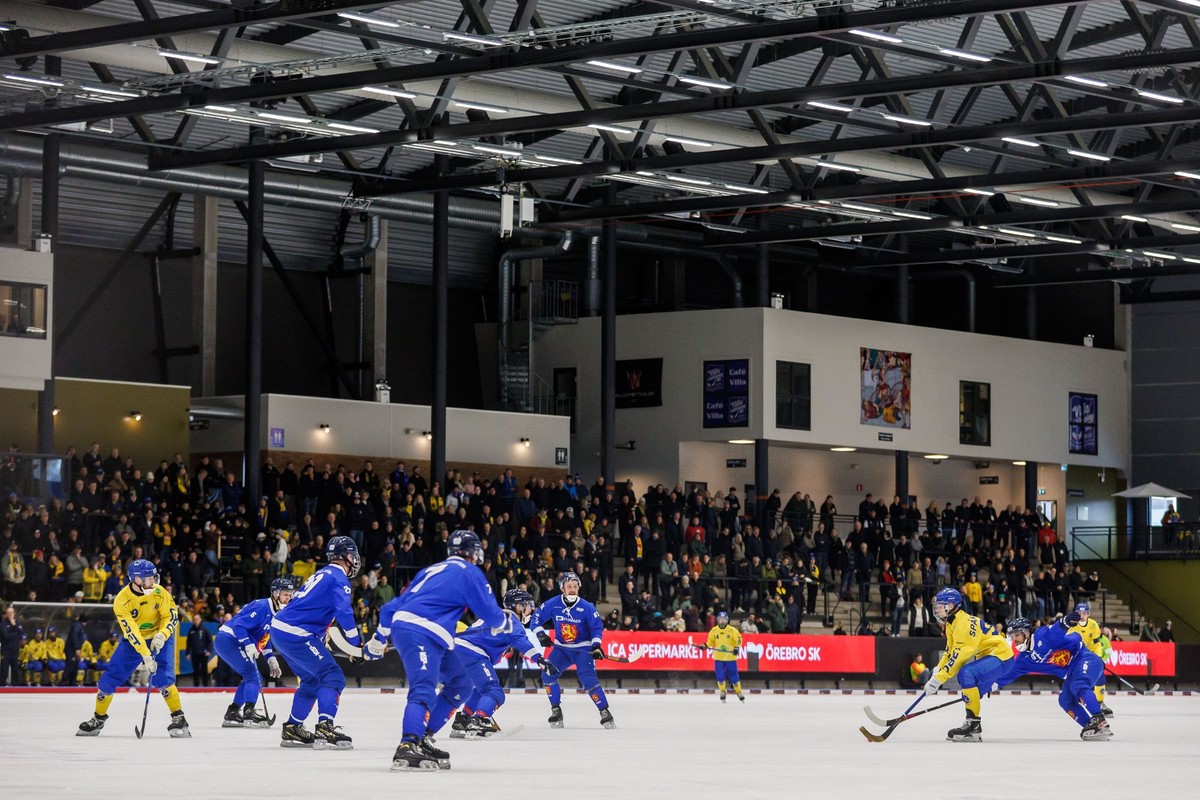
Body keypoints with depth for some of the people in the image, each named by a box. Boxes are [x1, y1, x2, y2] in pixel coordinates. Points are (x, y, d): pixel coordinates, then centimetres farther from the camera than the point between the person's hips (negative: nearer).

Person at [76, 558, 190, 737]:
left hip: (159, 639, -1)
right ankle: (98, 718, 17)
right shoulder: (121, 601, -23)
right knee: (110, 678, -3)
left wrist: (162, 635, -29)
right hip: (132, 641, 1)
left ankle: (178, 719, -14)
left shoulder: (159, 592, -18)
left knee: (162, 677, -23)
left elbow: (172, 615, -10)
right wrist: (145, 655, -38)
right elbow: (131, 632, -28)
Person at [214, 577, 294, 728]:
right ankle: (249, 713, -31)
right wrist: (249, 645, -32)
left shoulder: (275, 613, 13)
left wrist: (270, 658, 15)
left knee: (253, 677, 14)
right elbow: (239, 625, -25)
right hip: (228, 640, -11)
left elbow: (265, 638, 23)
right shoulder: (261, 607, -18)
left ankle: (232, 714, 18)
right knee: (252, 674, -19)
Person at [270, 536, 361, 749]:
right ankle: (324, 728, -25)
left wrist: (320, 643, 27)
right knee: (333, 677, -11)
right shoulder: (338, 578, -8)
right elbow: (344, 612, -21)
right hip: (295, 634, -10)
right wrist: (357, 643, -14)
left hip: (279, 629, 10)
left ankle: (292, 729, 24)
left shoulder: (323, 574, 23)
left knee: (312, 679, 21)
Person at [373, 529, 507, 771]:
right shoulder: (470, 573, 7)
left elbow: (397, 605, 29)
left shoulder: (432, 570, 28)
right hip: (422, 635, -8)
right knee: (423, 690, -20)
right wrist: (505, 623, 28)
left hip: (401, 625, 8)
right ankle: (408, 748, -37)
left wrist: (379, 639, 35)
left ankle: (421, 739, 12)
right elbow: (490, 613, 5)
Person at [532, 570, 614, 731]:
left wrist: (596, 645, -22)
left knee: (588, 678, -22)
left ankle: (605, 712, -13)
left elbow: (597, 627, -9)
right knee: (548, 674, -13)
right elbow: (537, 617, 3)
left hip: (583, 649, -3)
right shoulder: (552, 604, -9)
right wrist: (540, 634, -9)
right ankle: (556, 711, 1)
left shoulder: (586, 607, -15)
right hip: (561, 648, 3)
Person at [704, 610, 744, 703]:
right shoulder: (714, 631, 2)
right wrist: (705, 645, -9)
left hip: (730, 657, -2)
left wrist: (737, 647, -21)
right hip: (718, 658, 2)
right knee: (720, 676, -3)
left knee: (733, 676, 0)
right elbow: (710, 641, 9)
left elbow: (739, 639, -6)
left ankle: (739, 692, 13)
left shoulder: (732, 630, -6)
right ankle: (722, 693, 11)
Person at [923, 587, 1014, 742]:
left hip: (1000, 655, -11)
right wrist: (937, 670, 1)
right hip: (987, 656, 11)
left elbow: (958, 656, -25)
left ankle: (973, 725, -26)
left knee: (966, 674, -29)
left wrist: (939, 678, -25)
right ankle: (973, 729, 22)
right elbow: (950, 653, 18)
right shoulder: (951, 624, 12)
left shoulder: (964, 623, -21)